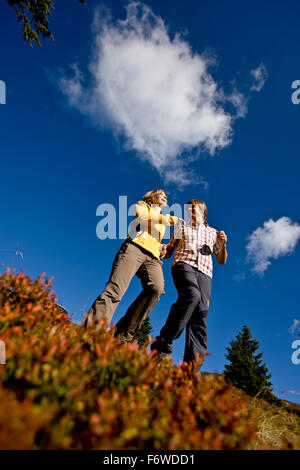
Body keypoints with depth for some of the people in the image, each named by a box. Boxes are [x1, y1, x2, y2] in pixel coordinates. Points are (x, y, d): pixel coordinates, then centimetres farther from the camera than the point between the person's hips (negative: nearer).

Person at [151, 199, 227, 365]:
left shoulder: (212, 233, 29)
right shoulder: (181, 228, 27)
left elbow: (222, 260, 25)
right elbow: (169, 252, 23)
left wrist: (223, 244, 6)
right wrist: (163, 249, -1)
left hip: (204, 272, 3)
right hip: (184, 264, -2)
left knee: (200, 314, -16)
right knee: (192, 295, -35)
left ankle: (192, 363, -25)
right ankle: (163, 344, -35)